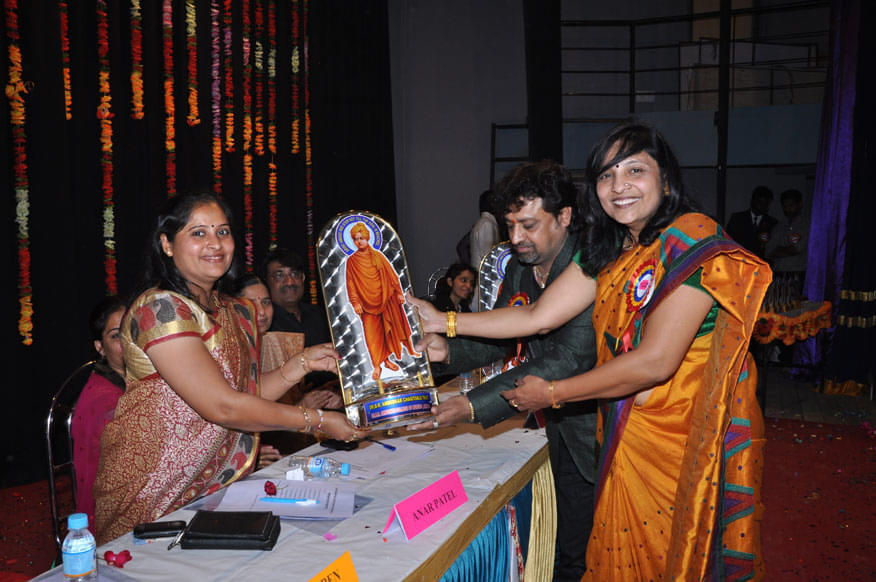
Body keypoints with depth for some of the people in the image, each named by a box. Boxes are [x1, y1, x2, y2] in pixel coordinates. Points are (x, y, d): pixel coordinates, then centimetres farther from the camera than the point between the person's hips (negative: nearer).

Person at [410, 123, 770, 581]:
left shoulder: (694, 244, -19)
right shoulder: (608, 251, 5)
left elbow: (654, 362, -24)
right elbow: (539, 316, 3)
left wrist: (553, 393, -15)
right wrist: (443, 321, -1)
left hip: (687, 435, -6)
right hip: (626, 434, 6)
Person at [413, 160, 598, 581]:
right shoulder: (518, 267, 3)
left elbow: (569, 360, -31)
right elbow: (500, 336, 10)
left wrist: (473, 406, -35)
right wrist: (449, 350, -13)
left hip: (598, 432, -6)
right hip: (562, 429, 6)